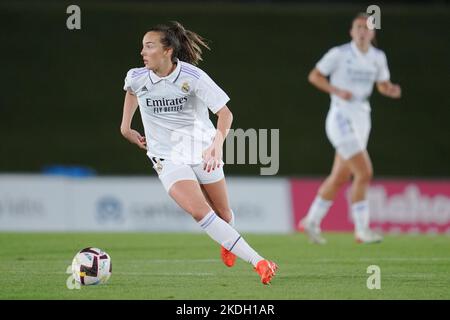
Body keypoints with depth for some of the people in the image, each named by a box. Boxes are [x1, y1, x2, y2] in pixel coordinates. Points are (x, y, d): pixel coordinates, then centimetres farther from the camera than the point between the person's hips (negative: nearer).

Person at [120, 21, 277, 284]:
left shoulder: (193, 77, -20)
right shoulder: (137, 78, -10)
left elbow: (225, 113, -21)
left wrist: (217, 145, -37)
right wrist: (126, 126, 13)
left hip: (202, 151, 0)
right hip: (168, 159, 0)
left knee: (223, 214, 13)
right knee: (200, 213, -22)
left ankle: (227, 242, 53)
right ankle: (258, 262, -24)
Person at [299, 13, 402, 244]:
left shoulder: (378, 57, 6)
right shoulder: (339, 54, -10)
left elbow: (383, 86, 18)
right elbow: (314, 76, -3)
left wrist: (392, 90, -6)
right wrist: (337, 91, -17)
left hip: (362, 119, 7)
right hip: (341, 118, -7)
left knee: (340, 177, 13)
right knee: (364, 172, -16)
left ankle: (312, 221, 29)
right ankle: (362, 230, -10)